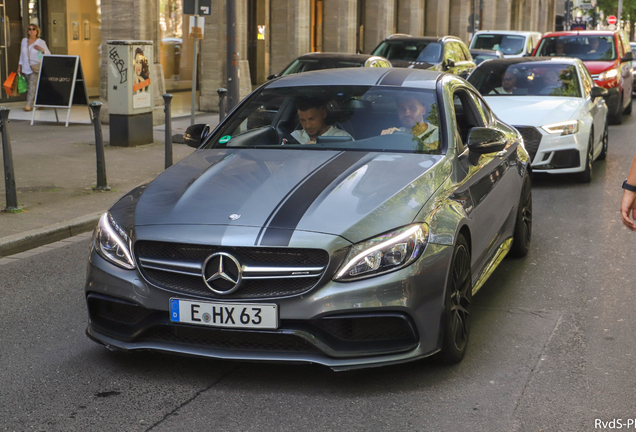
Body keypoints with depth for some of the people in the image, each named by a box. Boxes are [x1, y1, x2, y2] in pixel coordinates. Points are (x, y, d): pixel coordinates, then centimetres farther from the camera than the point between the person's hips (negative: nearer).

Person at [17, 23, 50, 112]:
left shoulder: (41, 42, -3)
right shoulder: (24, 41, 10)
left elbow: (49, 54, -5)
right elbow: (22, 54, 18)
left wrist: (41, 49, -24)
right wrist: (20, 66, 15)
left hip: (36, 68, -5)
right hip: (26, 68, 5)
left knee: (32, 85, -16)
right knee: (33, 87, 8)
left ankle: (28, 105, -20)